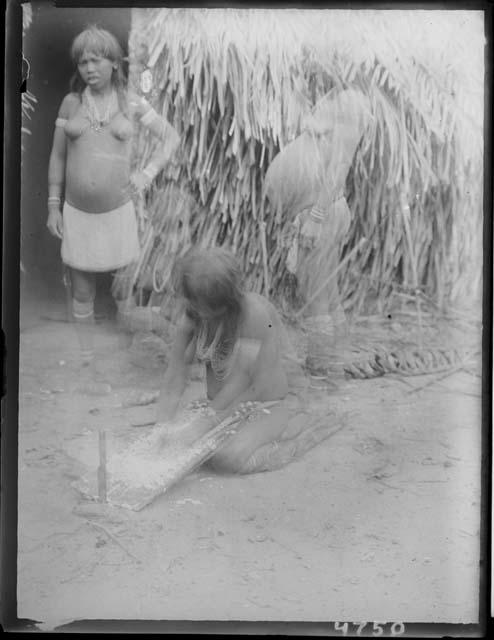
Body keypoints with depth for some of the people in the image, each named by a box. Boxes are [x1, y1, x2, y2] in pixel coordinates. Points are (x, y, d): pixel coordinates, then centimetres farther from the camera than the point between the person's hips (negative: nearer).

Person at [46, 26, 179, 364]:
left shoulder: (132, 103, -3)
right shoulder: (70, 102, -1)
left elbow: (172, 137, 2)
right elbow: (58, 156, 5)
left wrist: (147, 175, -11)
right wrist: (53, 208, 2)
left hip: (118, 212, -1)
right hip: (77, 213, 1)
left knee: (125, 289, 10)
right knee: (82, 295, 9)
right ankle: (86, 358, 27)